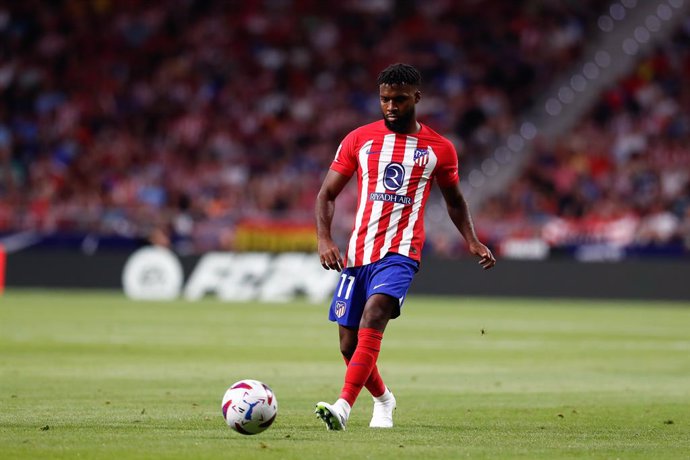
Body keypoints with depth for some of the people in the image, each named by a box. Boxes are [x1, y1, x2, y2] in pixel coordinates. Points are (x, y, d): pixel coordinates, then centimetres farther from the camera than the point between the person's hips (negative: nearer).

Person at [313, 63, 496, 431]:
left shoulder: (439, 149, 6)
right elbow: (327, 194, 9)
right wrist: (324, 240, -7)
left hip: (400, 253, -3)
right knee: (349, 345, 6)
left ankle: (343, 407, -36)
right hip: (356, 254, 3)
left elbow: (454, 200, 21)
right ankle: (383, 400, 35)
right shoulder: (359, 139, 7)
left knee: (371, 321, -27)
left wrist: (473, 242, 7)